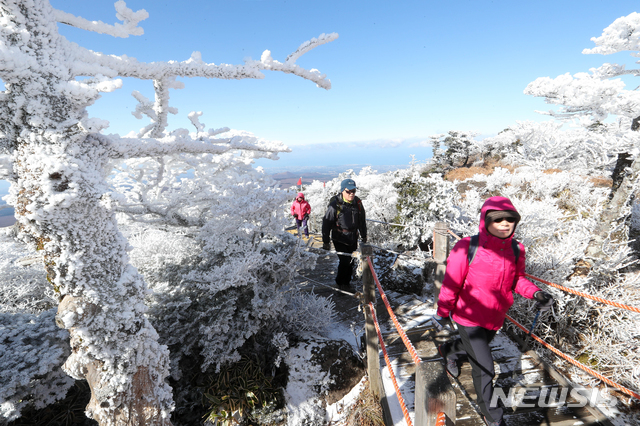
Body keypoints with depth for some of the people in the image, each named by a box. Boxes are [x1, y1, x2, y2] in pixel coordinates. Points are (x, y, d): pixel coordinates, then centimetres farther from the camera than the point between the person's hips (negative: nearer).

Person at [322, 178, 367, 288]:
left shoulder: (357, 203, 0)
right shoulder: (335, 205, -17)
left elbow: (362, 221, 14)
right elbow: (326, 223, -10)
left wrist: (364, 236, 19)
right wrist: (325, 242, -8)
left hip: (353, 238, 5)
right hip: (339, 238, -5)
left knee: (351, 260, 12)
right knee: (344, 260, -8)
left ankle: (347, 281, 35)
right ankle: (341, 283, 17)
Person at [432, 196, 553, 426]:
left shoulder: (516, 250, -10)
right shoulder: (467, 248, -25)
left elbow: (517, 279, 7)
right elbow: (451, 283, -16)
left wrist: (535, 293, -13)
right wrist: (442, 313, -9)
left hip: (495, 318, 6)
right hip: (468, 317, -5)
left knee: (477, 347, 29)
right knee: (485, 368, 0)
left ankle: (449, 350, 62)